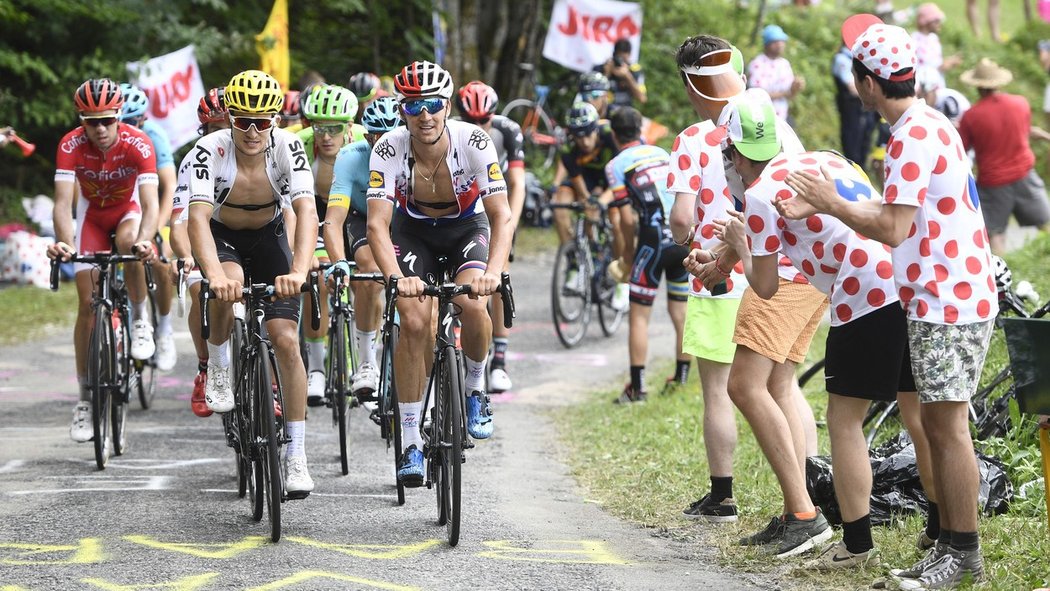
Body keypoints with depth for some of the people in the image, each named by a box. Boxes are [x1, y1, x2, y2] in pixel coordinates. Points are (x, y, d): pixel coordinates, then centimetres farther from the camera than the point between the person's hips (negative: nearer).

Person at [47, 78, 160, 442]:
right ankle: (85, 397, 1)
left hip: (129, 210, -1)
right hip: (92, 216, 1)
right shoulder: (71, 146, -28)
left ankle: (140, 320, -13)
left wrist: (145, 240, -57)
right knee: (88, 302, -8)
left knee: (128, 241, -37)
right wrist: (64, 243, -54)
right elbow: (62, 203, -35)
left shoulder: (138, 144, -31)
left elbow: (150, 203, -38)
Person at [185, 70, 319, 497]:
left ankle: (296, 457, -7)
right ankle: (218, 367, -6)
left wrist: (298, 272, -52)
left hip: (268, 237, 1)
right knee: (229, 286, -37)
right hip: (221, 237, -1)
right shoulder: (210, 150, -28)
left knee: (286, 339, -13)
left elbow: (306, 212, -35)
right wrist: (215, 274, -56)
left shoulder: (287, 148, -25)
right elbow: (198, 216, -39)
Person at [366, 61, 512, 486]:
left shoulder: (473, 143, -29)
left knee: (472, 304, -28)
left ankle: (475, 388, 3)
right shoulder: (389, 150, -27)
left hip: (467, 228, 0)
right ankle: (411, 442, -10)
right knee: (414, 322, -20)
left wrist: (493, 271, -48)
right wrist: (396, 278, -50)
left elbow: (502, 216, -32)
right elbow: (377, 224, -33)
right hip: (413, 231, 0)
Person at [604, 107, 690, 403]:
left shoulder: (617, 165, 0)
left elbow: (627, 219, -5)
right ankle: (682, 379, 19)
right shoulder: (662, 153, 17)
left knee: (639, 316, 4)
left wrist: (628, 253, 9)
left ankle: (637, 386, 1)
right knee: (682, 314, 14)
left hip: (656, 239, -5)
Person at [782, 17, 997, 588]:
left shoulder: (912, 137, -18)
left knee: (948, 425, -6)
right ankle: (949, 544, 18)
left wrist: (830, 203, -8)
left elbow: (892, 228, -21)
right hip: (944, 298, 10)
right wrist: (819, 207, 18)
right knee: (937, 423, 13)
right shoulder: (929, 123, 15)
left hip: (947, 303, -10)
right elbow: (898, 209, 19)